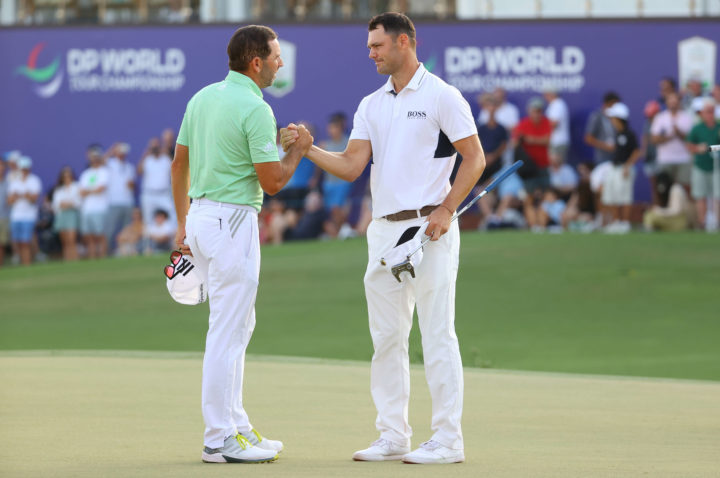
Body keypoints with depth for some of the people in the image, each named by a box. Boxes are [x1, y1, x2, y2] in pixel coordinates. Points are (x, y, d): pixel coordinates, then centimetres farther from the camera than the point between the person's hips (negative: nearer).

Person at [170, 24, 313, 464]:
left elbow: (179, 165, 15)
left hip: (201, 215, 9)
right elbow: (272, 182, -15)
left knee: (239, 324, 17)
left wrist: (183, 223, 20)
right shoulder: (256, 110, -15)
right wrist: (298, 150, 3)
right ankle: (220, 440, -2)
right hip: (233, 220, -9)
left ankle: (237, 426, 21)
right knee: (227, 332, -5)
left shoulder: (202, 98, 11)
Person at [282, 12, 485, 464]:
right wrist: (308, 148, -8)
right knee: (387, 337, 8)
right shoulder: (372, 105, 15)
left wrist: (446, 210, -16)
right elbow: (351, 166, 7)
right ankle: (393, 436, 14)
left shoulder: (441, 96, -4)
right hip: (384, 231, 7)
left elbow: (475, 159, -7)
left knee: (438, 334, -6)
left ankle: (448, 439, -4)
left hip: (428, 229, -7)